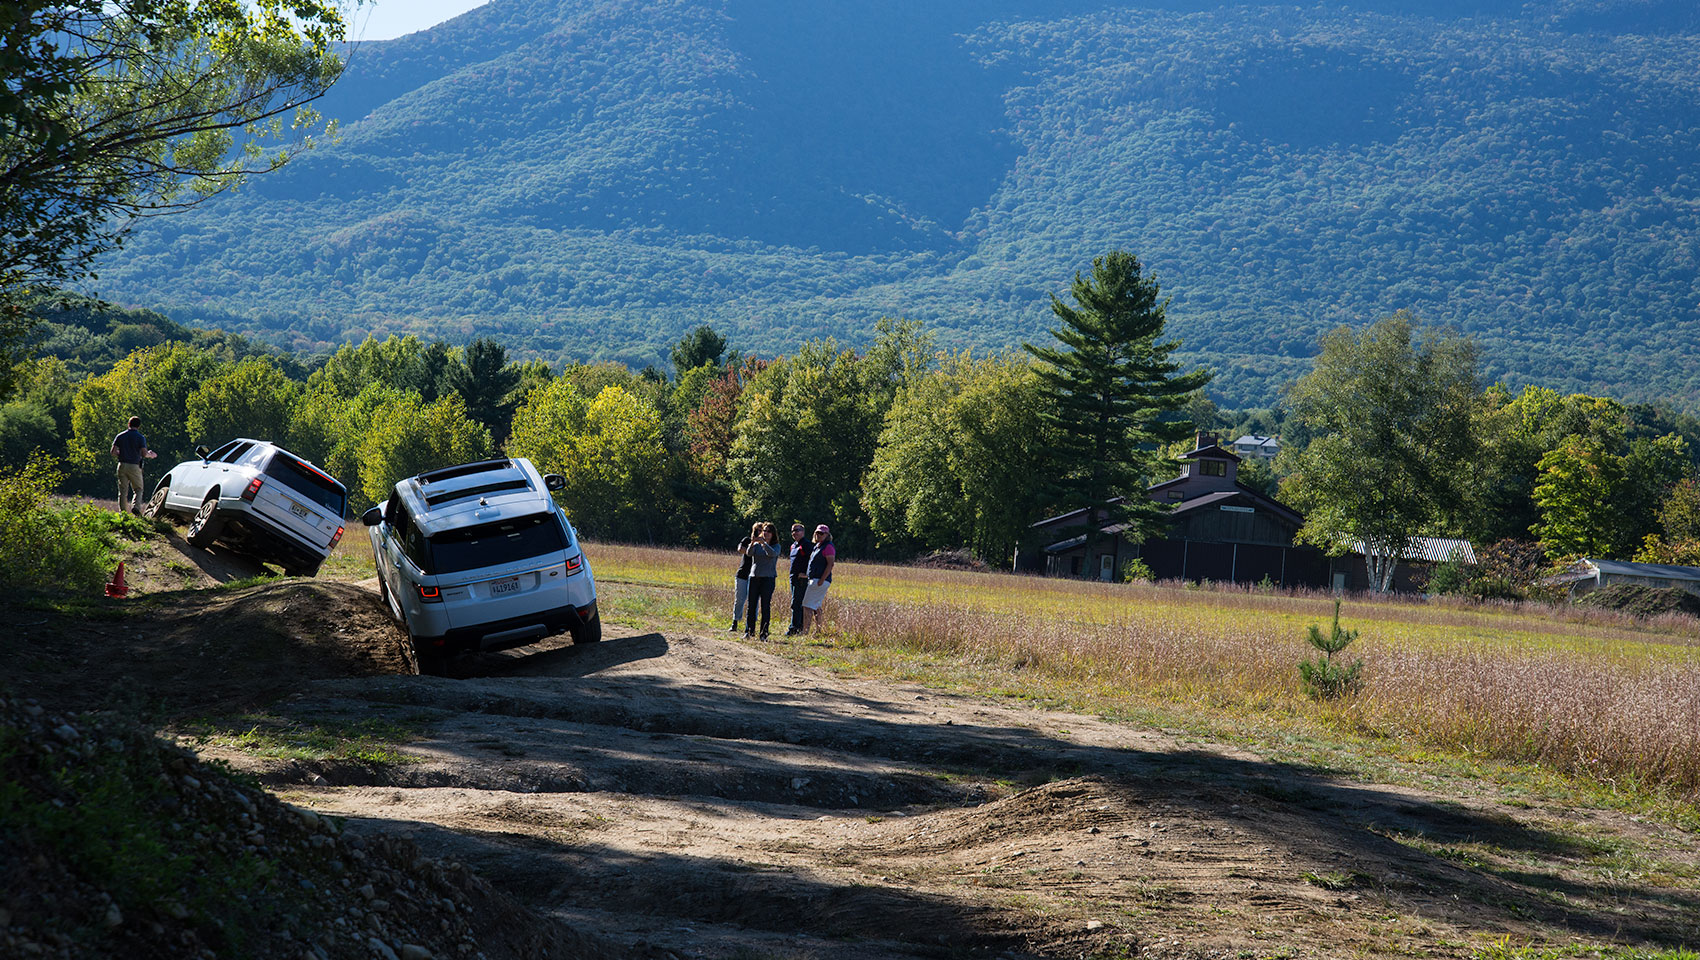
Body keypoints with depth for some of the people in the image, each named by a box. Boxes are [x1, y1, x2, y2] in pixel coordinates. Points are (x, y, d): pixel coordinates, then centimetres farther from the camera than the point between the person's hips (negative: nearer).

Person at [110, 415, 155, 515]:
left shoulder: (120, 436, 5)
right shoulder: (140, 438, -5)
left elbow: (113, 452, 2)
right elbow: (144, 454, -13)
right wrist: (150, 455, 8)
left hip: (122, 465, 3)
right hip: (134, 466, -3)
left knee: (123, 491, 8)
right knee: (138, 490, 7)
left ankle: (122, 511, 5)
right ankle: (136, 506, -16)